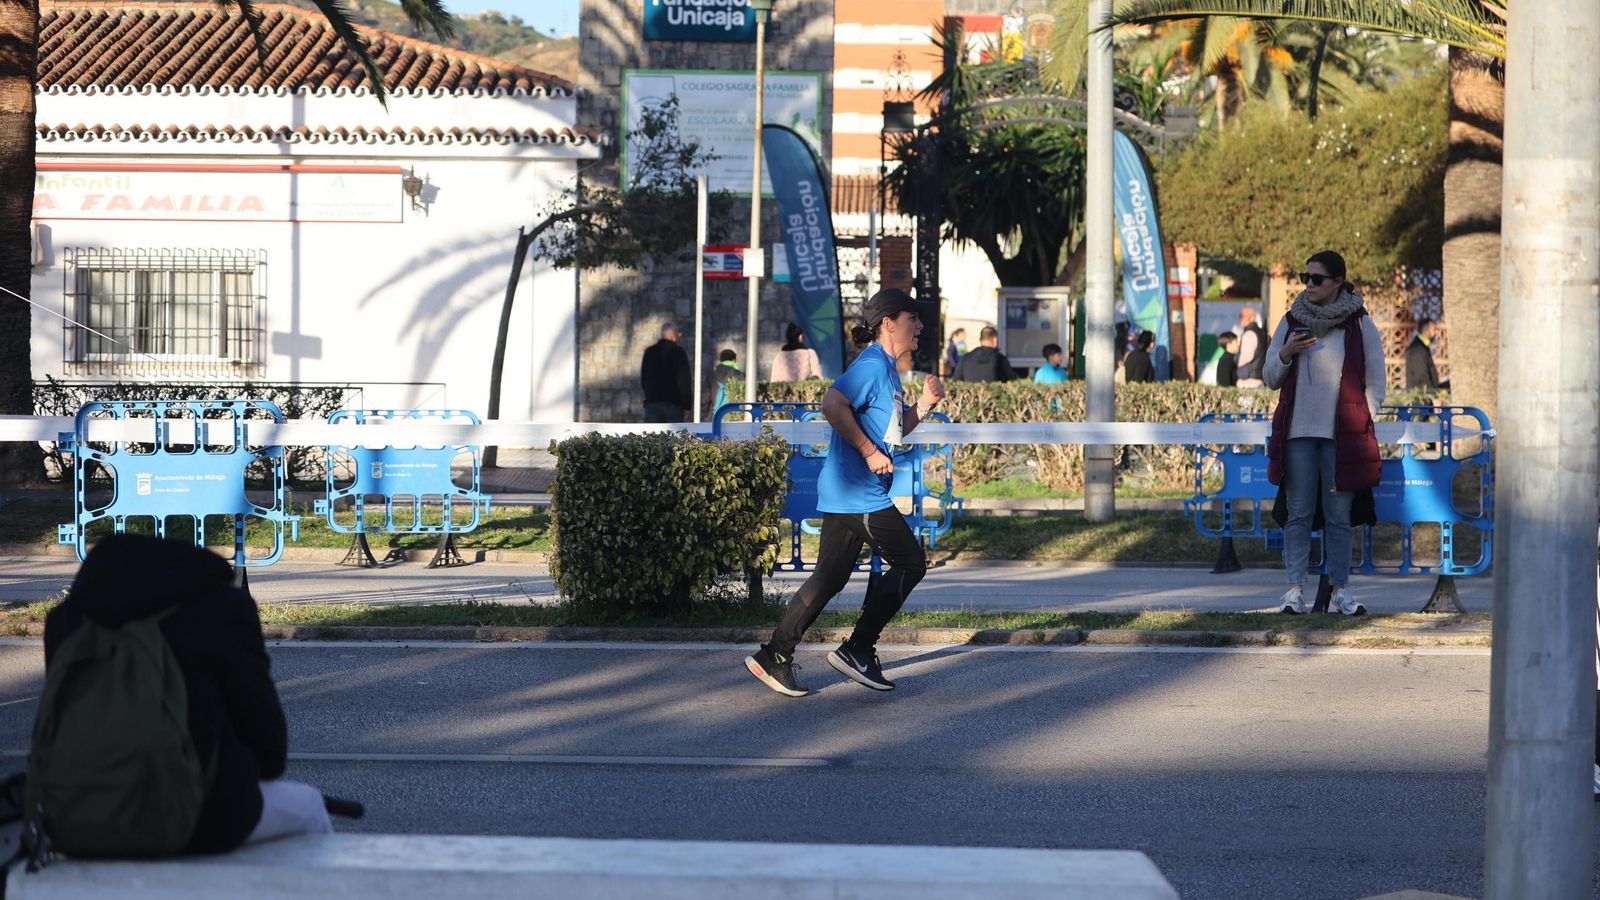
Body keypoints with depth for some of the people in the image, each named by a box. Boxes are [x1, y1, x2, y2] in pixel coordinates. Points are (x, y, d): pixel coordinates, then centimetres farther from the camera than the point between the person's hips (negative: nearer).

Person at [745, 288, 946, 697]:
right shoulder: (872, 364, -13)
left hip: (846, 494, 10)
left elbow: (894, 429, 29)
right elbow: (833, 404, -26)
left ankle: (774, 656, 9)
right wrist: (869, 452, -23)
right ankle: (858, 651, 1)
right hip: (860, 494, -10)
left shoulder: (887, 369, 19)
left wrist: (924, 405, 13)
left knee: (830, 577, 9)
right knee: (910, 563, -2)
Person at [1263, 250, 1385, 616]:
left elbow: (1375, 386, 6)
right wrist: (1285, 354, -5)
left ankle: (1339, 590, 4)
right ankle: (1295, 589, -1)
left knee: (1339, 516, 0)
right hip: (1298, 433, 2)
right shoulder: (1291, 321, 12)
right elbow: (1271, 378, 15)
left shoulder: (1360, 325, 4)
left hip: (1341, 436, -2)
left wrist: (1357, 424, -3)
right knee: (1298, 514, -1)